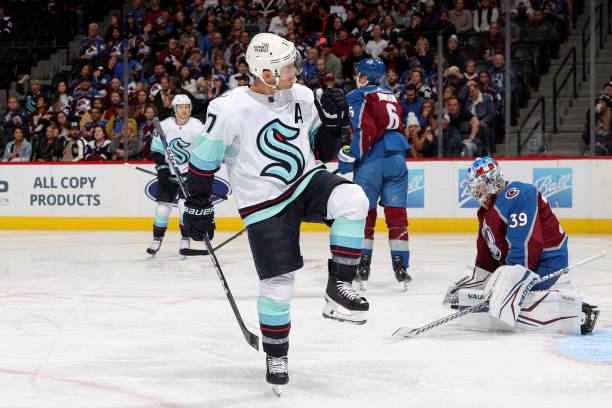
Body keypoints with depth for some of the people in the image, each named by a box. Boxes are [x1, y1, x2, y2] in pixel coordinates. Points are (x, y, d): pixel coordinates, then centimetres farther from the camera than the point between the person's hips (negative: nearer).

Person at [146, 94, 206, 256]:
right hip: (168, 173, 2)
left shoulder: (197, 127, -11)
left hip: (189, 172, -2)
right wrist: (161, 168, -6)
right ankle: (157, 240, 16)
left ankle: (185, 241, 3)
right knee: (163, 207, -1)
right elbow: (156, 150, 5)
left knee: (185, 206, -14)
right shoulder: (164, 126, -5)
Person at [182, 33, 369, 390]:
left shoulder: (304, 97, -2)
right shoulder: (230, 109, -17)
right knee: (279, 282, -4)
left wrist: (332, 122, -9)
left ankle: (339, 288, -14)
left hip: (307, 181, 4)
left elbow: (321, 152, 9)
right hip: (265, 206, -4)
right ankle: (276, 356, 21)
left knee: (352, 200, -27)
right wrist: (198, 207, 1)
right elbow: (203, 158, -5)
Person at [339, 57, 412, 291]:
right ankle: (401, 268, 3)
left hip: (371, 161, -6)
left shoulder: (358, 97, -3)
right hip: (396, 158, 6)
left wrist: (350, 157, -9)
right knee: (397, 214, 6)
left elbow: (365, 129, -15)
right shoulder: (391, 97, 20)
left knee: (364, 213, 5)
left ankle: (362, 267, 4)